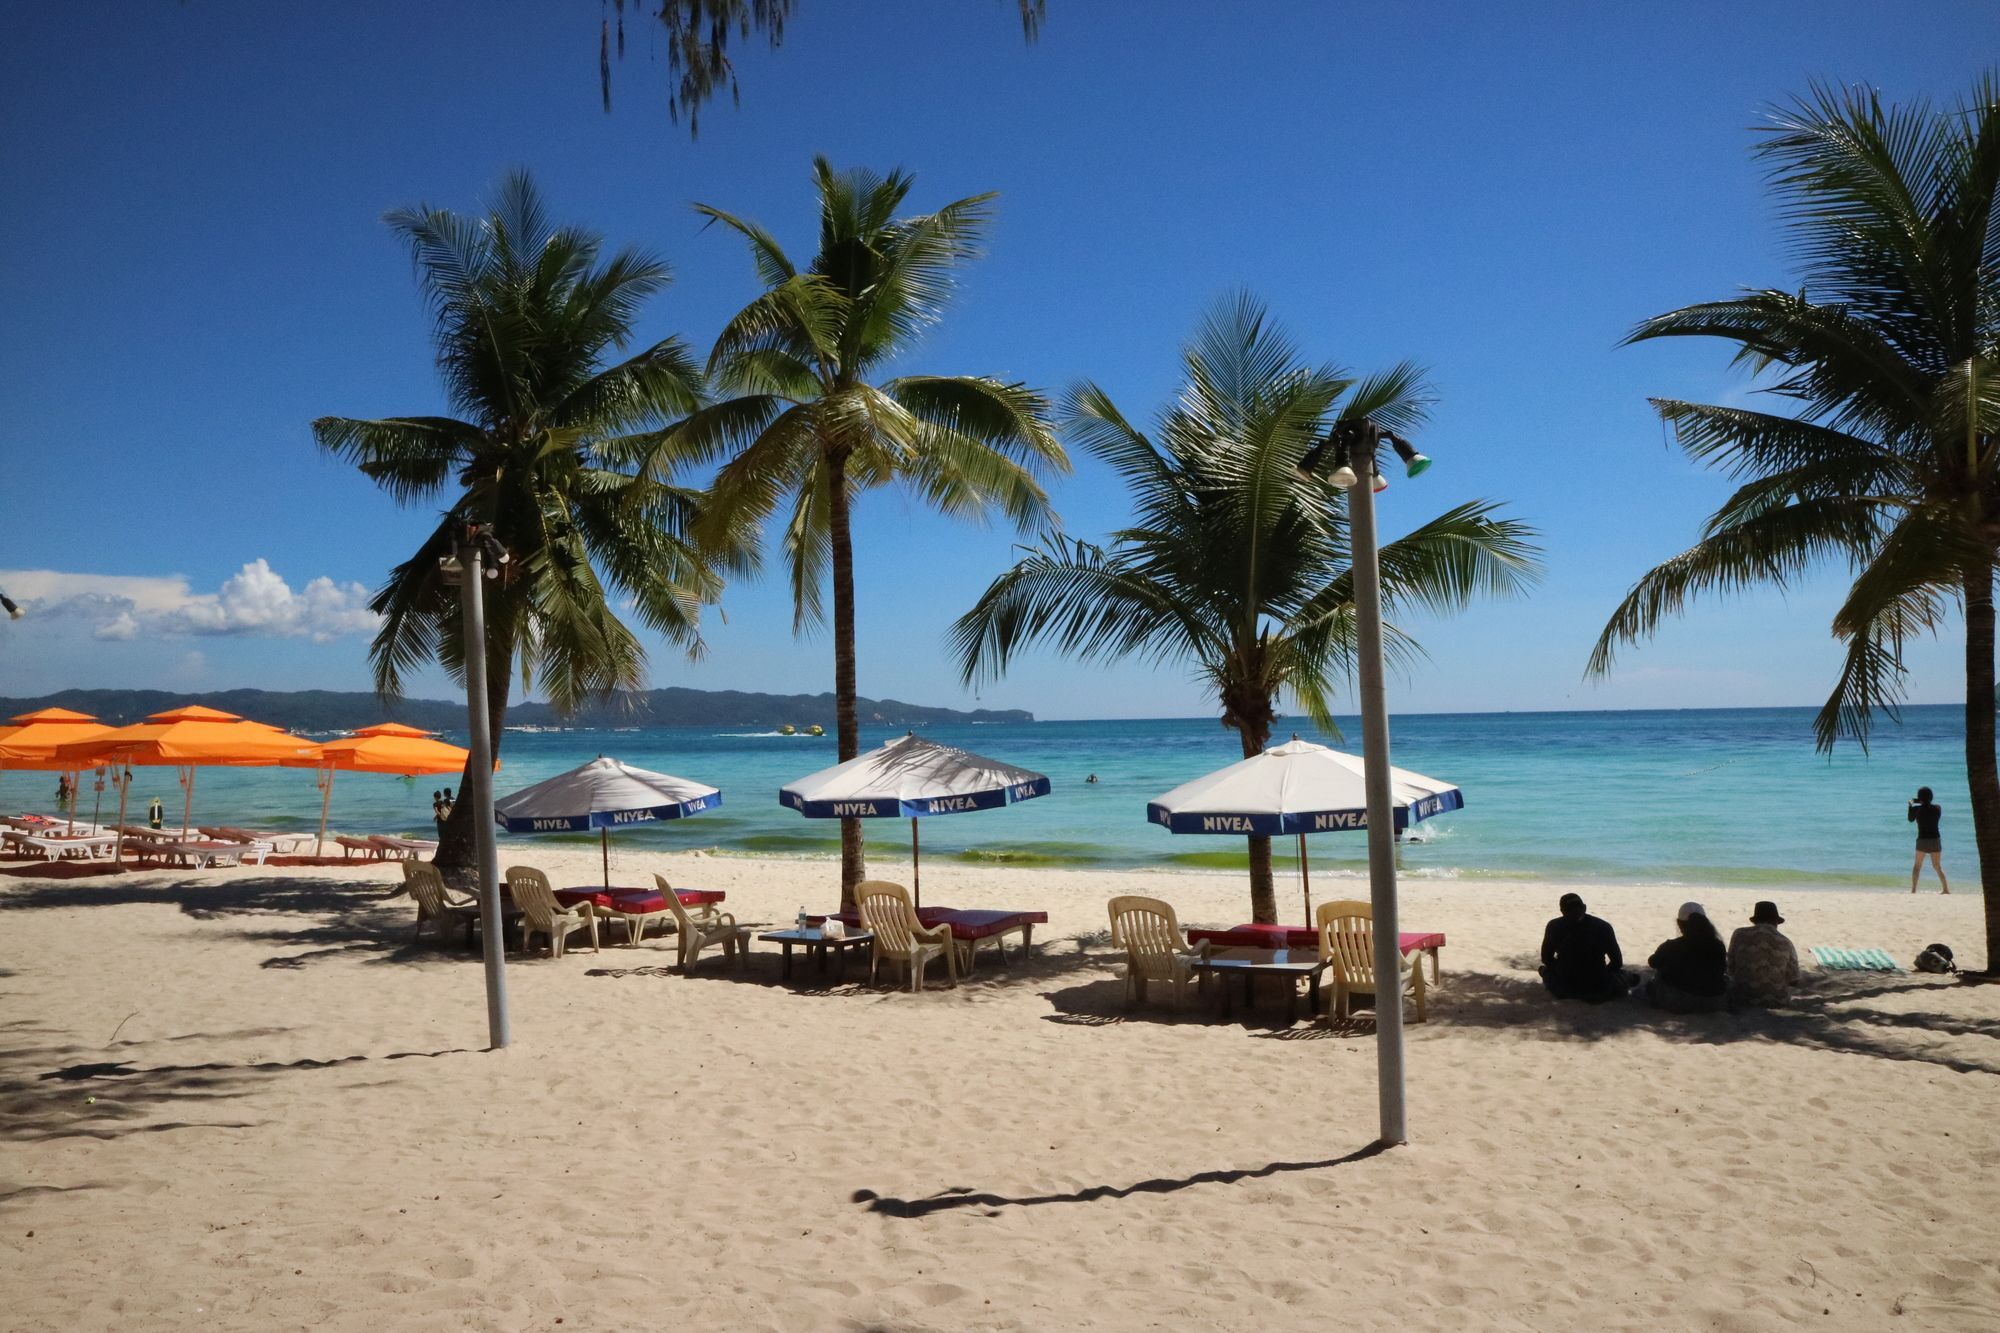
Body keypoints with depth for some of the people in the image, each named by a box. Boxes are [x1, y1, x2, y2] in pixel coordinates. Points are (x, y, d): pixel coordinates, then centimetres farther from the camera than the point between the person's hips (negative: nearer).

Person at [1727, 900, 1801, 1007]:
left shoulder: (1740, 934, -8)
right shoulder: (1786, 943, -6)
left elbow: (1731, 967, -1)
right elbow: (1794, 981, -1)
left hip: (1743, 998, -1)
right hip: (1777, 999, 1)